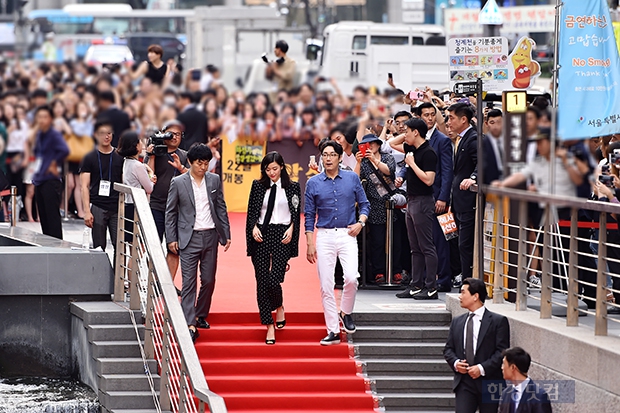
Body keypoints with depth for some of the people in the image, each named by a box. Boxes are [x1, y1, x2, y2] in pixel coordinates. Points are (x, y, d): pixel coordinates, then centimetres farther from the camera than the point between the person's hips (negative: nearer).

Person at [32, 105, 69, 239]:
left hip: (51, 180, -9)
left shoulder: (54, 135, -13)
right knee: (43, 217, 13)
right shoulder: (39, 134, 12)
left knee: (53, 216, -6)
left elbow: (64, 150, -28)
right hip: (39, 180, 9)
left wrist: (54, 164, -17)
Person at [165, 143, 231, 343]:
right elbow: (170, 212, 1)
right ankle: (190, 325, -12)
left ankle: (201, 315, 28)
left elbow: (221, 208, 11)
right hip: (189, 238, -3)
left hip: (210, 236, 3)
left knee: (209, 280, 8)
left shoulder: (214, 180, 6)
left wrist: (226, 234, 8)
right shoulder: (178, 182, -3)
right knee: (189, 282, -7)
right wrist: (171, 239, -3)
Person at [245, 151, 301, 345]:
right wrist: (254, 228, -8)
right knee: (262, 281, -1)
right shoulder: (258, 186, 10)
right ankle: (270, 325, 5)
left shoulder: (292, 187, 7)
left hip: (282, 235, -2)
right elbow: (252, 211, 8)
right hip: (262, 235, 2)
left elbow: (296, 213, 8)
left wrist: (291, 229, -7)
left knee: (274, 279, -14)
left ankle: (279, 307, 20)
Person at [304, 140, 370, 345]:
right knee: (326, 286, -2)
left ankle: (346, 312, 8)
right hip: (324, 236, 1)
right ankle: (333, 331, 4)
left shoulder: (352, 178, 4)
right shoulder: (313, 183, 5)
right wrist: (310, 244, 3)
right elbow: (309, 215, 7)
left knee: (351, 277, -19)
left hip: (347, 235, -1)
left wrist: (360, 222, -7)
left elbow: (364, 204, 12)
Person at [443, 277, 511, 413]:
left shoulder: (498, 321, -3)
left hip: (488, 382, -3)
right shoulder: (457, 322, 13)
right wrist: (455, 362, -6)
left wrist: (482, 368, -18)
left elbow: (502, 351, -8)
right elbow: (448, 349, 16)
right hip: (464, 382, 3)